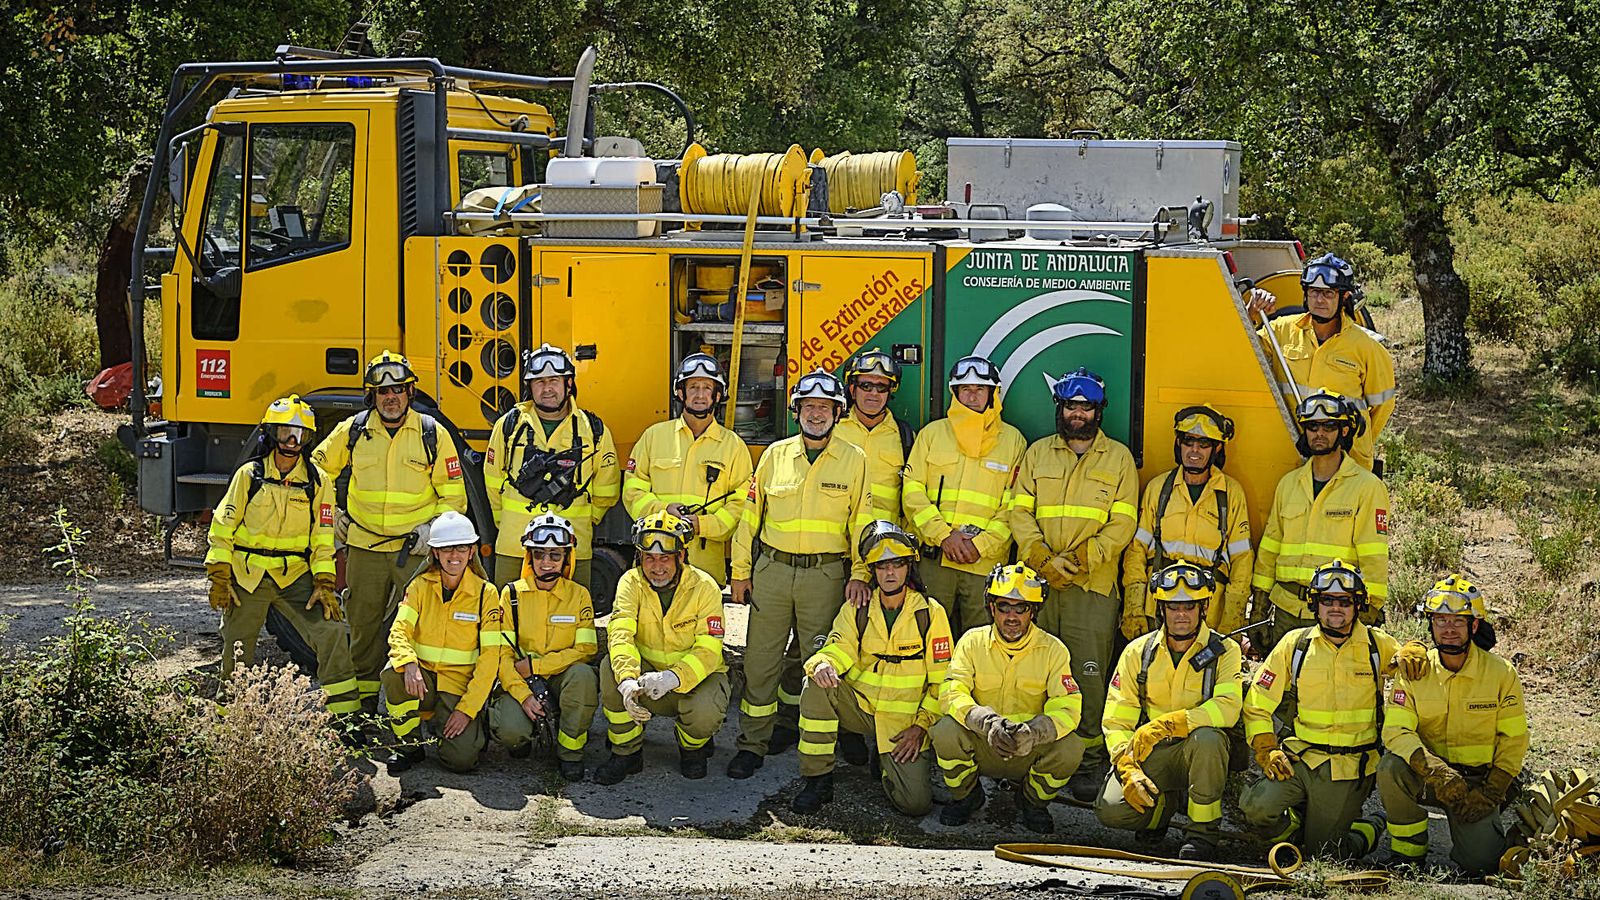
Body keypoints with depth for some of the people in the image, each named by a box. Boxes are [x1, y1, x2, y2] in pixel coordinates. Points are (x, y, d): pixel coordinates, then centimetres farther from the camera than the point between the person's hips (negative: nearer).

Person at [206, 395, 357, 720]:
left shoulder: (318, 481, 0)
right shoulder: (249, 475, -4)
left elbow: (322, 539, 3)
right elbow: (222, 528, 0)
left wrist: (324, 584, -6)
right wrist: (218, 578, -6)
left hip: (295, 577, 0)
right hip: (247, 575, 0)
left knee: (331, 633, -15)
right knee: (237, 651, 6)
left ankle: (345, 711, -9)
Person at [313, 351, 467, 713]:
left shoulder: (432, 434, -1)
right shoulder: (352, 431, 3)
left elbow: (453, 496, 4)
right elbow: (318, 469, 19)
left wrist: (432, 528, -9)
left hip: (415, 550, -2)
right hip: (364, 549, 2)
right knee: (364, 626, 8)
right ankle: (363, 703, 20)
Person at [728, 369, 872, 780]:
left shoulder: (854, 460, 3)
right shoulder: (775, 455, 7)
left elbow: (861, 520, 2)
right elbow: (751, 514, 10)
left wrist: (860, 573, -9)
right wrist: (740, 572, 8)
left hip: (825, 574, -1)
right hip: (771, 570, 1)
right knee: (760, 658, 1)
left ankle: (794, 723, 24)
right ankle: (752, 742, 9)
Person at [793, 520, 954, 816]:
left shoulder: (931, 613, -4)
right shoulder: (856, 611, 3)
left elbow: (942, 681, -2)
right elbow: (839, 649, -13)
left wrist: (922, 726, -10)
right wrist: (822, 664, -37)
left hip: (903, 721, -2)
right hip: (858, 706, 2)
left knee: (916, 802, -19)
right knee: (817, 685, -29)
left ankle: (888, 764, 18)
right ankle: (818, 780, -15)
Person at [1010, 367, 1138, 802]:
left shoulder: (1118, 457, 8)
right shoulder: (1038, 453, 14)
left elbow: (1122, 525, 1)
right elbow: (1020, 512, 6)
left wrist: (1080, 558, -12)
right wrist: (1043, 558, -10)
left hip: (1093, 586, -2)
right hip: (1037, 583, 2)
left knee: (1088, 673, -6)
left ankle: (1089, 761, -1)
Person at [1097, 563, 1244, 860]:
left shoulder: (1224, 651, -5)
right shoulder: (1138, 652, 1)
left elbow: (1227, 708, -24)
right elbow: (1116, 721, 0)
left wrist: (1164, 725, -33)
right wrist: (1128, 768, -18)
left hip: (1199, 753, -2)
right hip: (1149, 756, 2)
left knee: (1207, 737, -38)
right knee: (1111, 810, -23)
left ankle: (1203, 829, -19)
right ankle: (1161, 806, 13)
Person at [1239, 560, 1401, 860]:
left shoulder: (1377, 645, 2)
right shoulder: (1295, 644, 3)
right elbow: (1257, 705, 6)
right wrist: (1267, 752, -8)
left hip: (1351, 766, -1)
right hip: (1299, 757, 1)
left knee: (1326, 853, -5)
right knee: (1257, 806, -25)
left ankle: (1371, 828, 29)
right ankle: (1301, 821, 10)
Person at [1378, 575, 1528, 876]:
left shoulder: (1501, 673, -7)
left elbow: (1514, 740, -2)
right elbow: (1396, 730, -16)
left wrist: (1491, 793, -12)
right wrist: (1436, 771, -32)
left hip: (1478, 780, -1)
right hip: (1427, 777, 1)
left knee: (1480, 863, -18)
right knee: (1390, 767, -32)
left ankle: (1489, 827, 19)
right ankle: (1408, 852, -11)